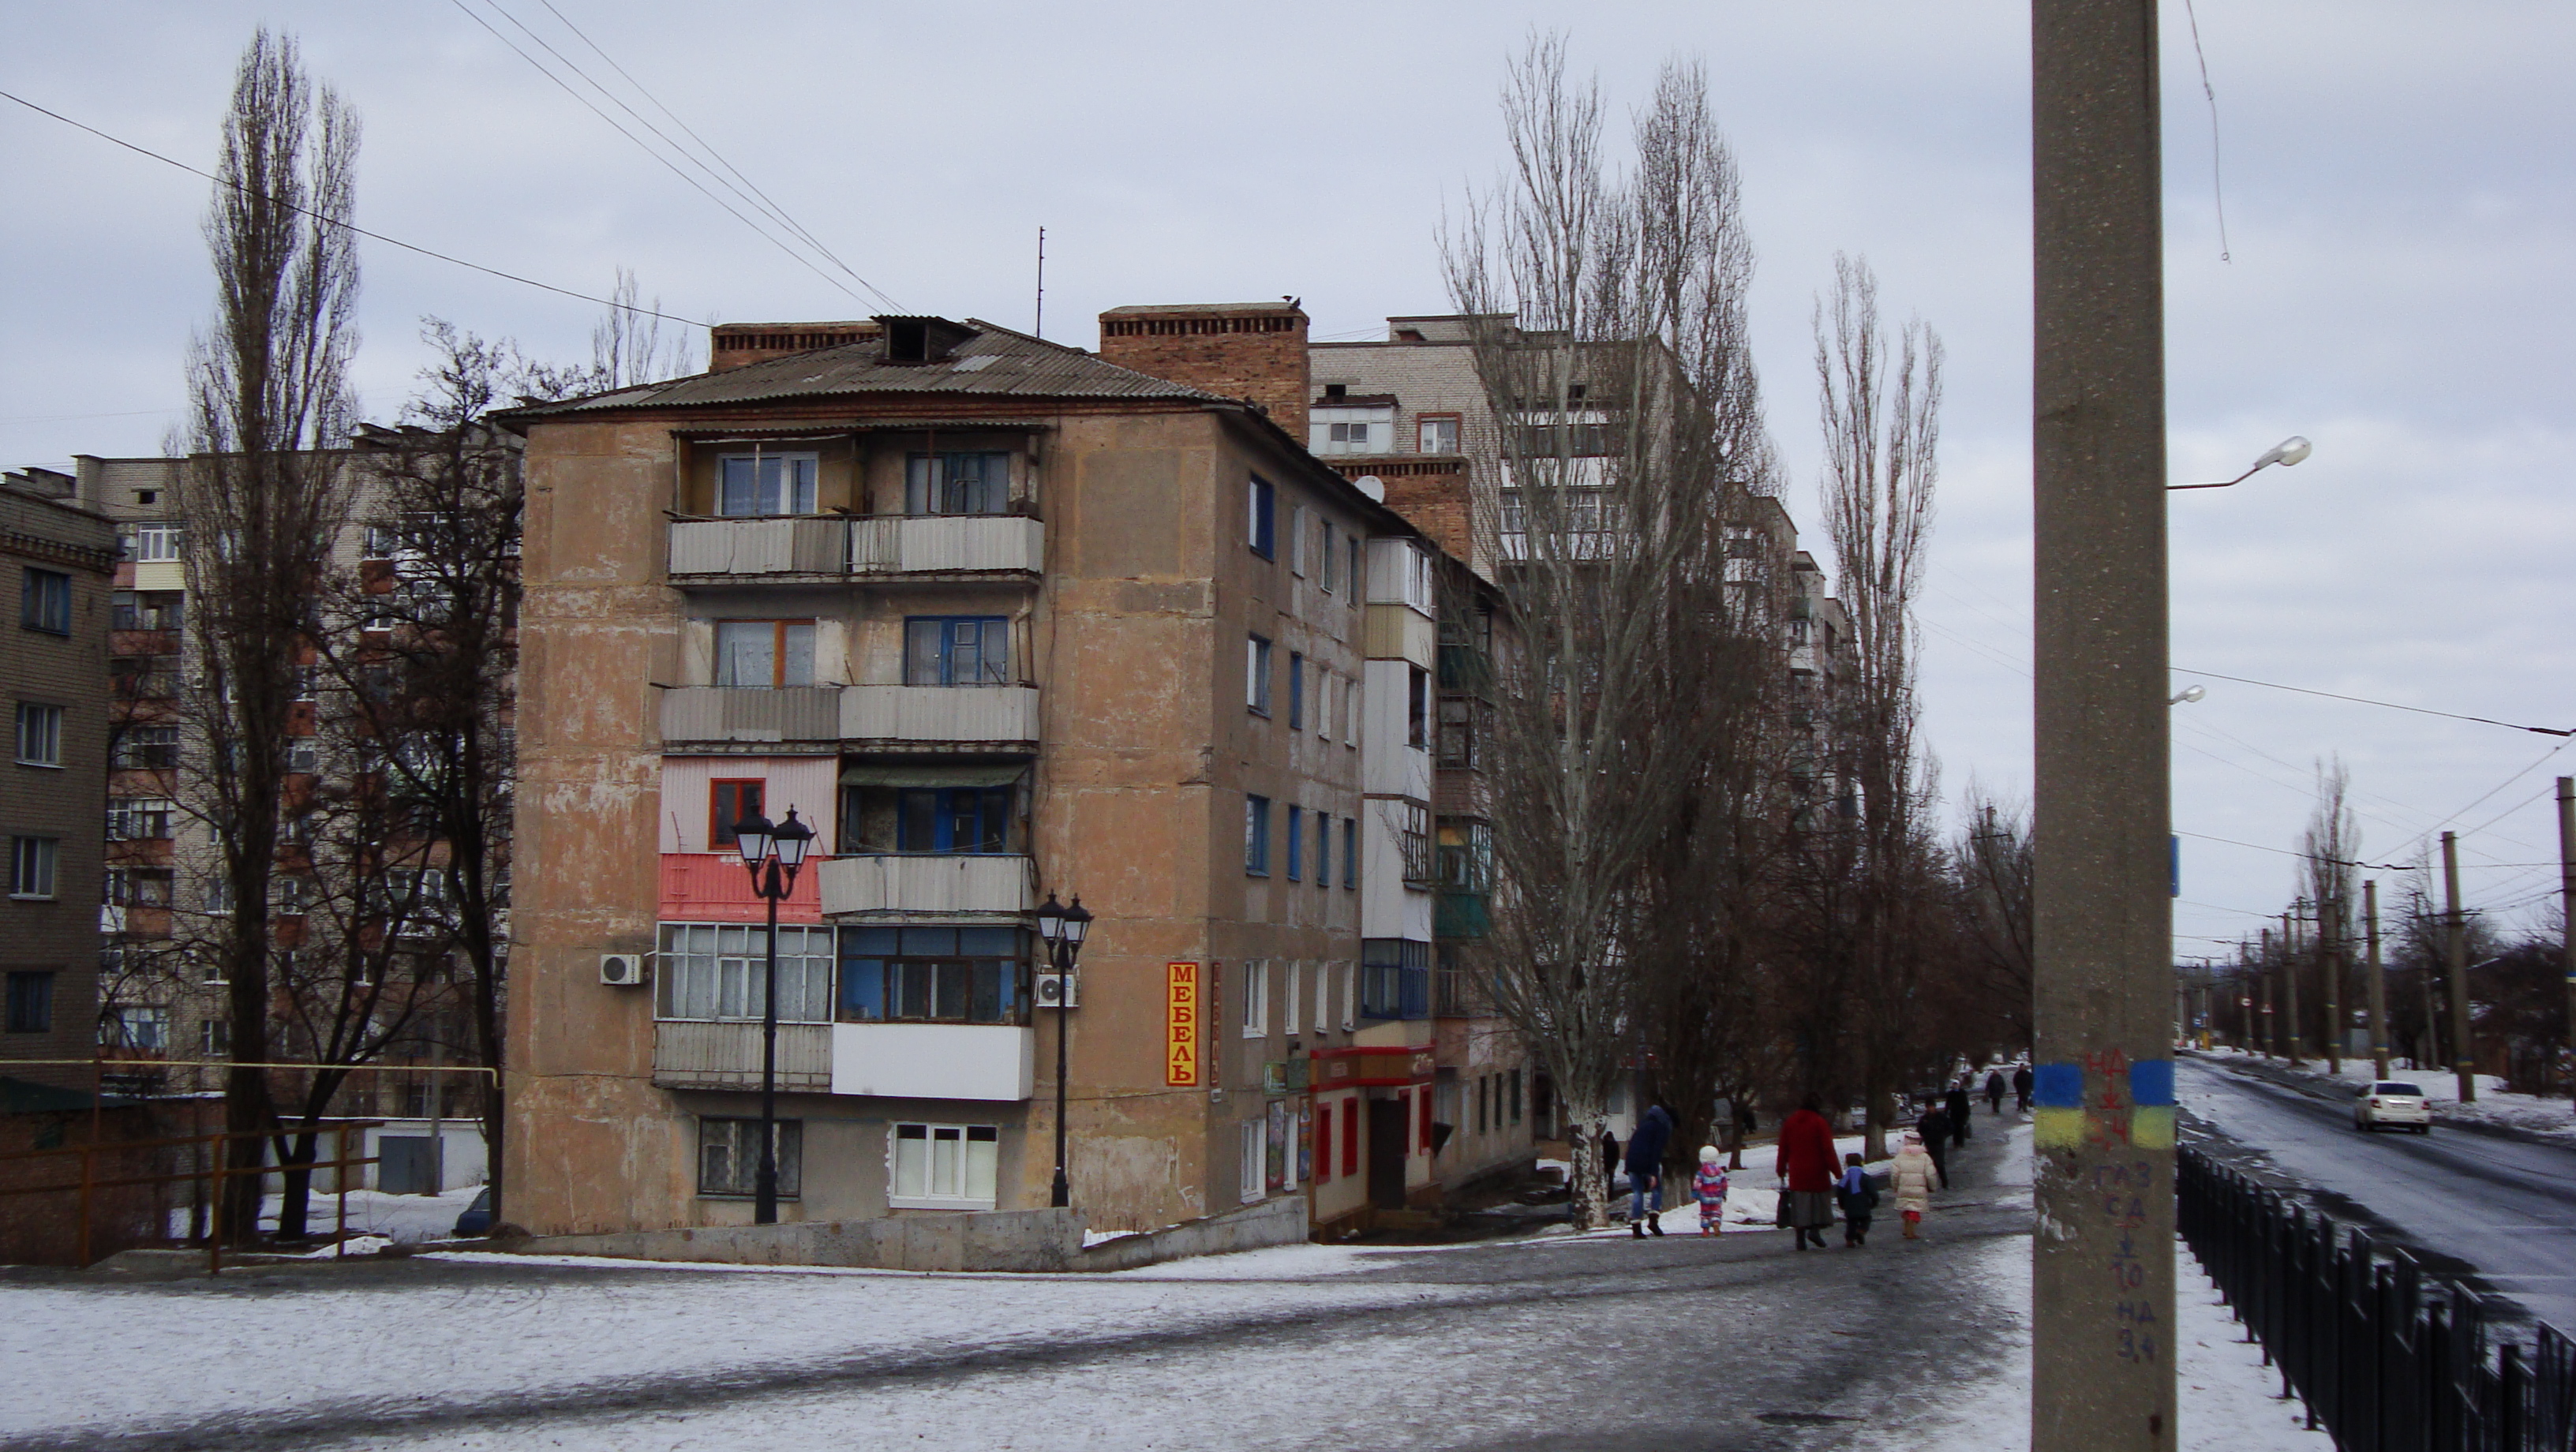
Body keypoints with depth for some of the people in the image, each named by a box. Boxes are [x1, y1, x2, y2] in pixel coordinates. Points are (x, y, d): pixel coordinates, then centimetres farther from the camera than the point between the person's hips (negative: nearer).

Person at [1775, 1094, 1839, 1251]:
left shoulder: (1789, 1123, 8)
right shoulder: (1819, 1122, -5)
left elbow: (1783, 1149, 11)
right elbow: (1828, 1149, -9)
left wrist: (1781, 1170, 19)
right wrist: (1835, 1170, -6)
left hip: (1797, 1173, 3)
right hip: (1817, 1172, -3)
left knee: (1799, 1204, 5)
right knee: (1820, 1201, 7)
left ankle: (1800, 1238, 1)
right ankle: (1816, 1229, -12)